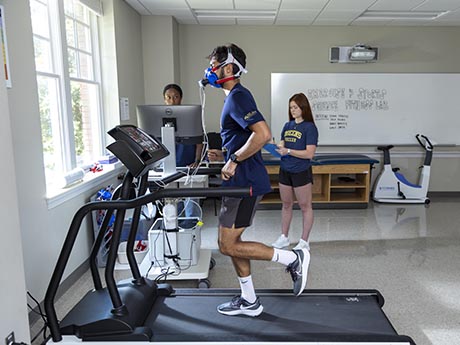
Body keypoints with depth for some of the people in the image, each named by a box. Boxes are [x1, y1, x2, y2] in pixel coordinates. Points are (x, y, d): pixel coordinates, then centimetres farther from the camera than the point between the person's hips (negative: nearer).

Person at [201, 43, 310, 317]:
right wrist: (223, 155, 15)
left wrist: (234, 160, -20)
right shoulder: (234, 97, 18)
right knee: (232, 242, 14)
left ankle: (293, 258, 6)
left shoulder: (238, 97, -14)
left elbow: (263, 134, -29)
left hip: (245, 181, -10)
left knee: (228, 245, -4)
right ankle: (249, 301, 26)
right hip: (241, 180, 10)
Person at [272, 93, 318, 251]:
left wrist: (288, 151, -23)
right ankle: (284, 237, 29)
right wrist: (276, 147, -7)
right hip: (285, 171, 6)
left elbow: (309, 153, -17)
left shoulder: (309, 127, -10)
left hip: (301, 172, -6)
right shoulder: (287, 125, 8)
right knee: (286, 204, 16)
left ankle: (304, 241, 17)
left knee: (305, 206, 6)